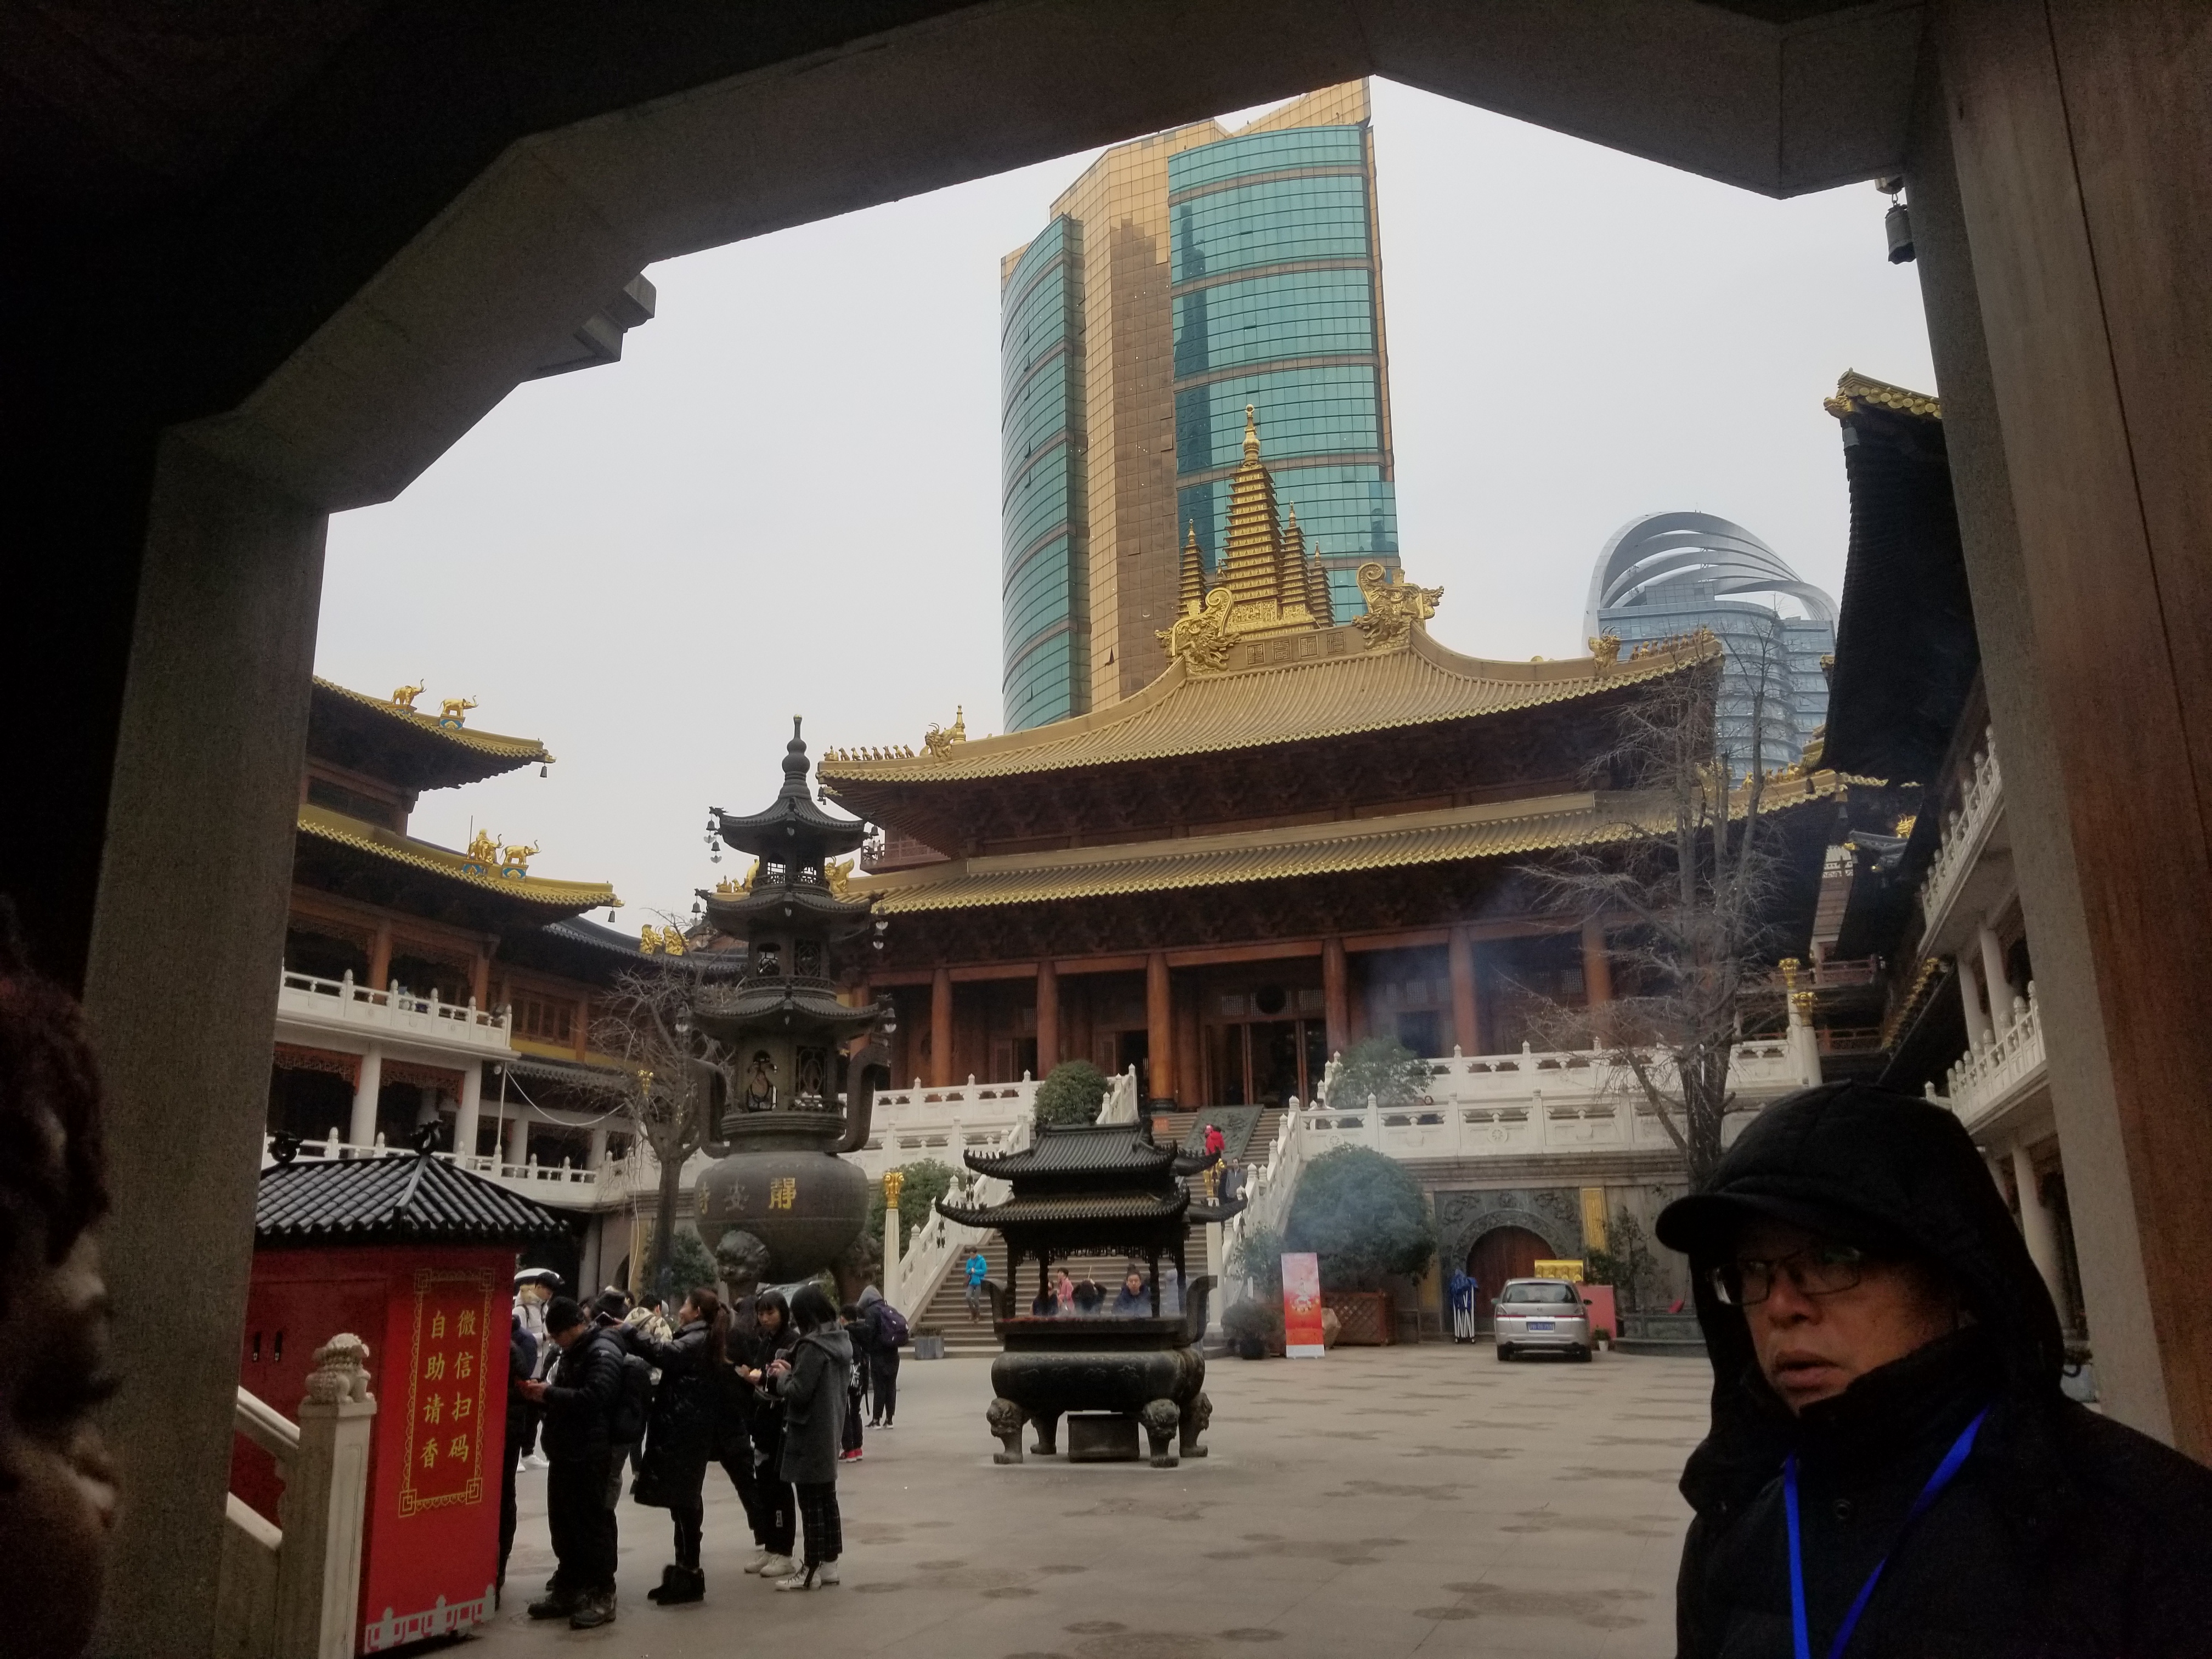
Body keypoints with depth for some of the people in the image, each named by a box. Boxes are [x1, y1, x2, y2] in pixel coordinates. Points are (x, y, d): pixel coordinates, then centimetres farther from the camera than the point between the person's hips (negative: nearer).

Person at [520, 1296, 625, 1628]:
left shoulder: (603, 1352, -14)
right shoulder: (573, 1352, 16)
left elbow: (593, 1398, -26)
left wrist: (549, 1394, -18)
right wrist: (541, 1395, 6)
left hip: (588, 1455, -10)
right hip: (564, 1452, 10)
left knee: (591, 1523, -5)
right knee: (562, 1523, 14)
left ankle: (602, 1595, 3)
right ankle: (567, 1589, 24)